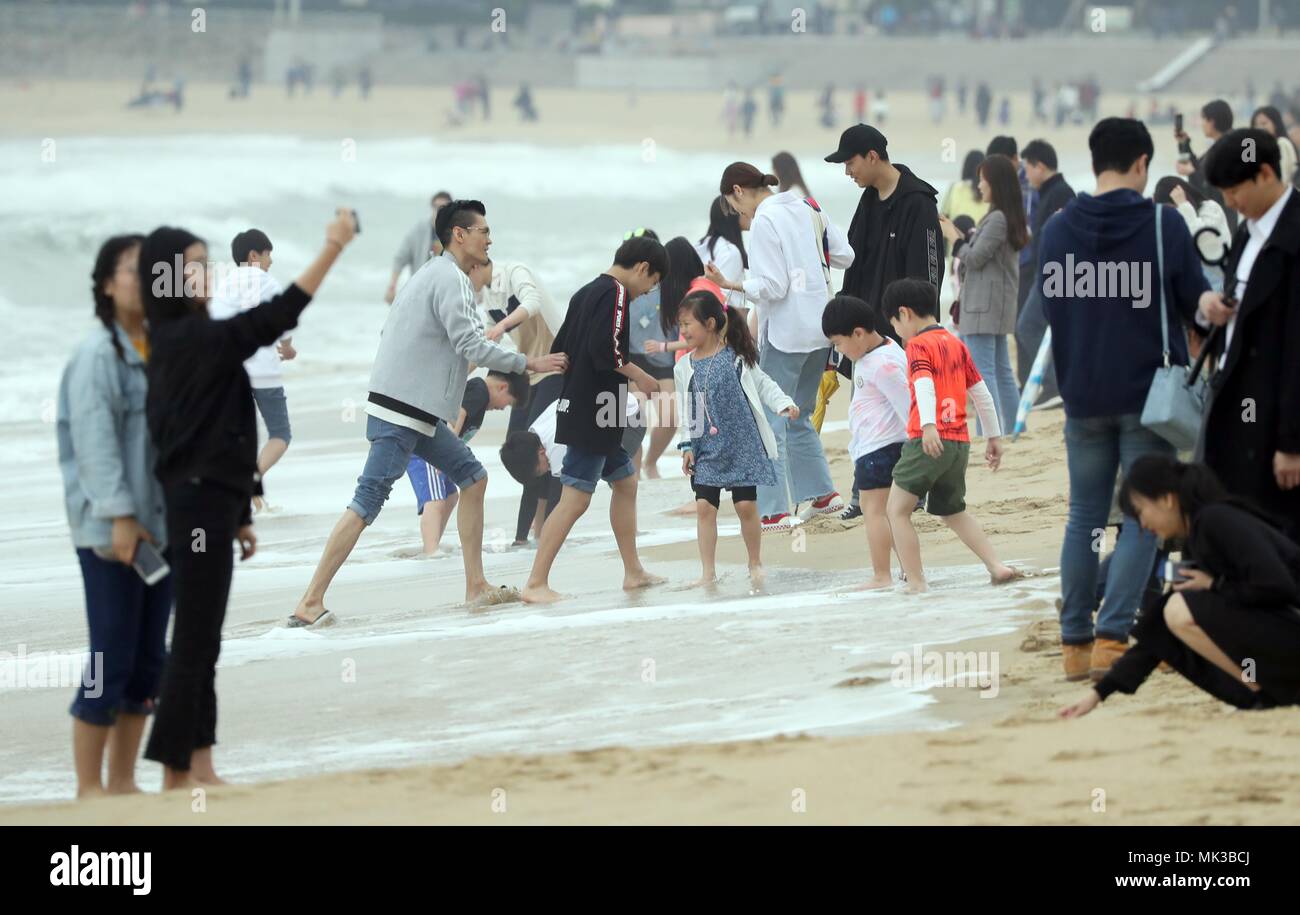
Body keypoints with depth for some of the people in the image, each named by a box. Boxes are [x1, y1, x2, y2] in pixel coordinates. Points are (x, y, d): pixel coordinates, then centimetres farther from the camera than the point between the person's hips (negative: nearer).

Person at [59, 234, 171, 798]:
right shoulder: (98, 355, -10)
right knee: (112, 660, -5)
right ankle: (89, 787, 3)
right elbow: (95, 440, -15)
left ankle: (123, 781, 17)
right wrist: (119, 516, -20)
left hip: (161, 528, 7)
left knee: (149, 660, 9)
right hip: (110, 534, -7)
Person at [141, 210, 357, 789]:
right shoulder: (187, 339, -15)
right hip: (198, 503, -10)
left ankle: (198, 770, 13)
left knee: (201, 644, 10)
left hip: (206, 502, 10)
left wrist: (236, 517, 21)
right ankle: (175, 778, -5)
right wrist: (333, 248, -24)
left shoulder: (187, 341, 14)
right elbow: (273, 319, -24)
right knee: (193, 643, -7)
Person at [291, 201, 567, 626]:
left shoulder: (435, 275, 19)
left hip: (418, 412, 11)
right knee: (367, 502, -13)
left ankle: (476, 587, 12)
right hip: (400, 411, -11)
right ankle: (310, 603, -15)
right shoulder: (451, 279, -12)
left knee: (473, 478, 12)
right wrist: (528, 363, -11)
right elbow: (471, 346, -19)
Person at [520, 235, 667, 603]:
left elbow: (560, 350, 17)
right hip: (594, 415, -10)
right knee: (575, 497, -11)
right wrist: (639, 376, -11)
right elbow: (606, 349, -24)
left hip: (576, 405, 10)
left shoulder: (586, 293, 15)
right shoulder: (616, 293, -12)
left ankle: (633, 572, 26)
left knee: (625, 482, 20)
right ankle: (536, 584, -13)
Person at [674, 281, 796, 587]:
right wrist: (687, 446, 6)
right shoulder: (685, 367, 4)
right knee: (704, 506, -4)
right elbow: (685, 410, 9)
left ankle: (755, 565, 17)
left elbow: (762, 384, 3)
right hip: (706, 449, 3)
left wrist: (784, 404, -12)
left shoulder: (736, 356, -3)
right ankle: (708, 572, 3)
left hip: (742, 444, -3)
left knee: (746, 505, -1)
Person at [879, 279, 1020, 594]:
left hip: (930, 440, -8)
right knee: (953, 511, 23)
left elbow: (924, 385, -22)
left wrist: (928, 426, -36)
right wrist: (994, 436, 28)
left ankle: (916, 583, -8)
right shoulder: (957, 344, 18)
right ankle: (997, 566, 15)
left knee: (897, 508, -1)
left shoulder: (918, 344, -4)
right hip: (960, 443, 8)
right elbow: (981, 392, 21)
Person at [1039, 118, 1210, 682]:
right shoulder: (1163, 225, -10)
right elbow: (1196, 303, -3)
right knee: (1142, 521, 0)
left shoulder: (1057, 229, 2)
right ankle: (1111, 638, -11)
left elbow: (1049, 308, 10)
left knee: (1084, 518, 12)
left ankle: (1075, 644, 11)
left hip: (1083, 396, 4)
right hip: (1148, 394, -3)